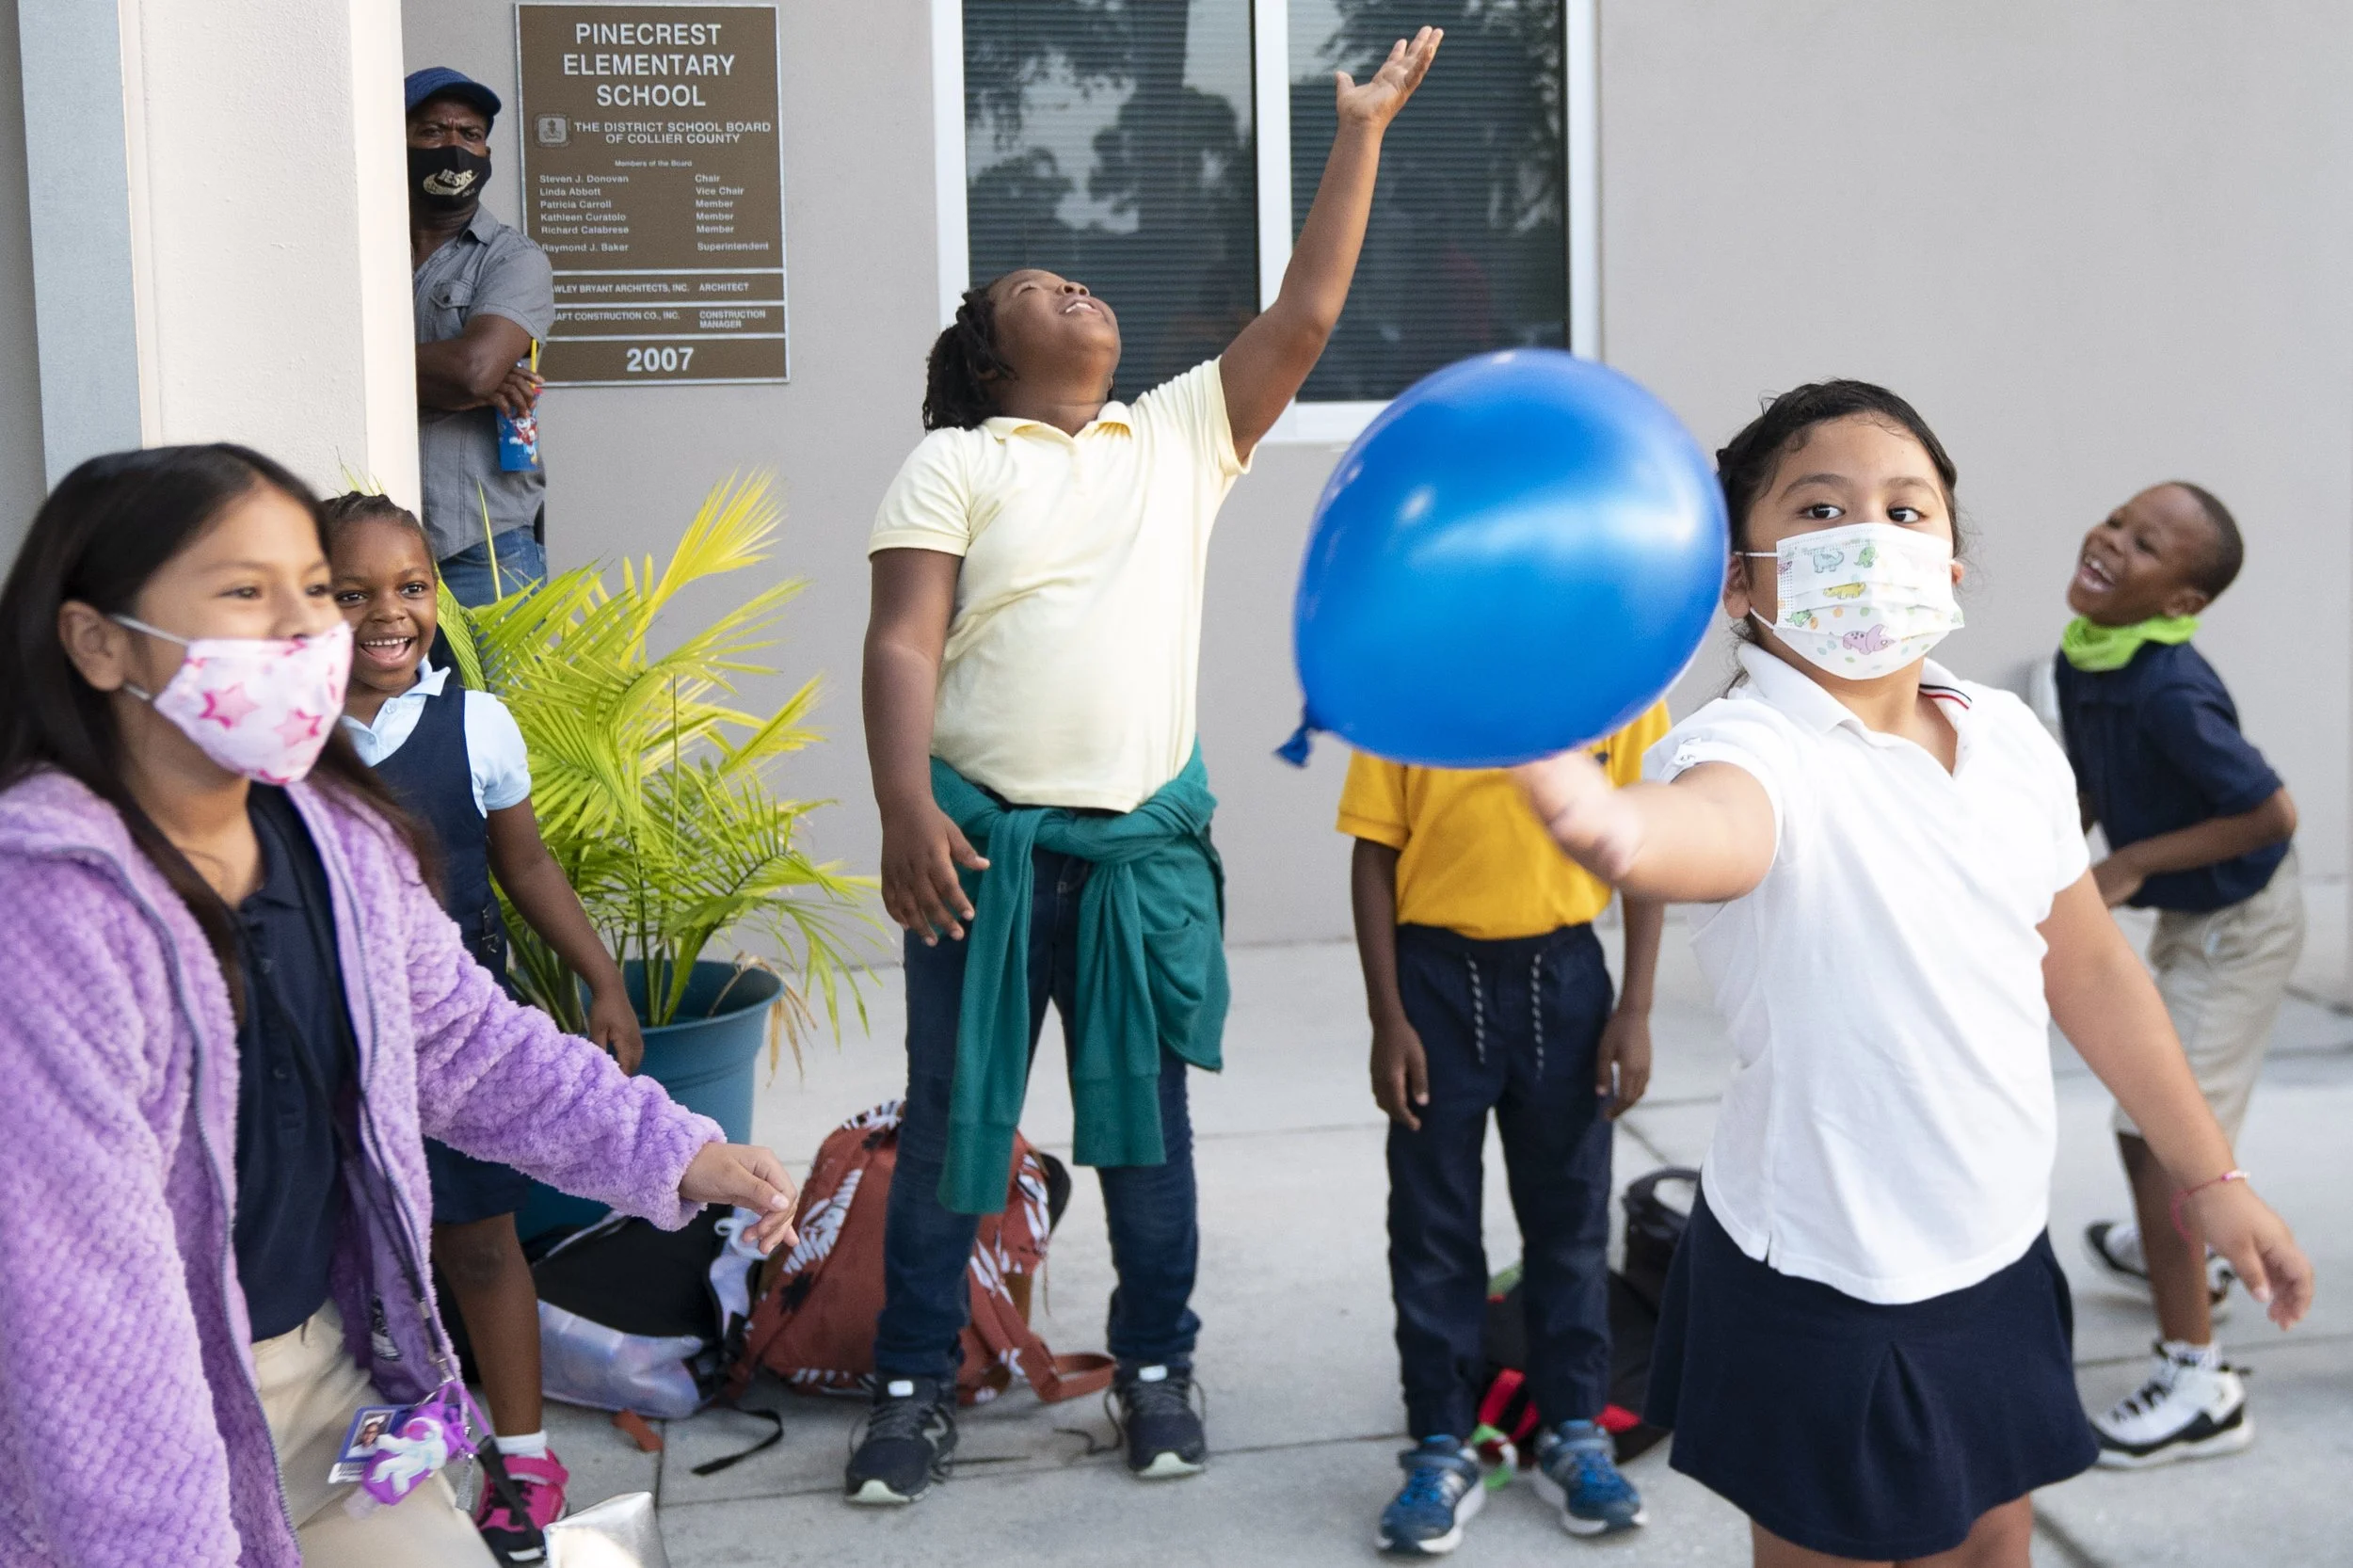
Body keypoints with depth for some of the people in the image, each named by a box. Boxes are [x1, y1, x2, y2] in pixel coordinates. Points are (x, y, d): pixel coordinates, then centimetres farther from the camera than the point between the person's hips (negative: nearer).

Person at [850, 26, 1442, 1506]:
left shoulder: (1184, 435, 12)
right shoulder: (955, 463, 2)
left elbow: (1303, 318, 5)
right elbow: (903, 645, -6)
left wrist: (1362, 133, 3)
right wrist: (907, 811, -19)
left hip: (1146, 842, 3)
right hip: (984, 837, -2)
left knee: (1147, 1122, 12)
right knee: (953, 1125, 6)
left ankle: (1157, 1366, 27)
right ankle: (917, 1385, 19)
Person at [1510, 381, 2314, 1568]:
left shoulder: (2009, 737, 1)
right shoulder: (1756, 748, -21)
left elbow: (2088, 968, 12)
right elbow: (1716, 822, -46)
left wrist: (2208, 1176, 16)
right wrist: (1606, 818, -71)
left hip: (1999, 1258, 6)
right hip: (1825, 1290, -6)